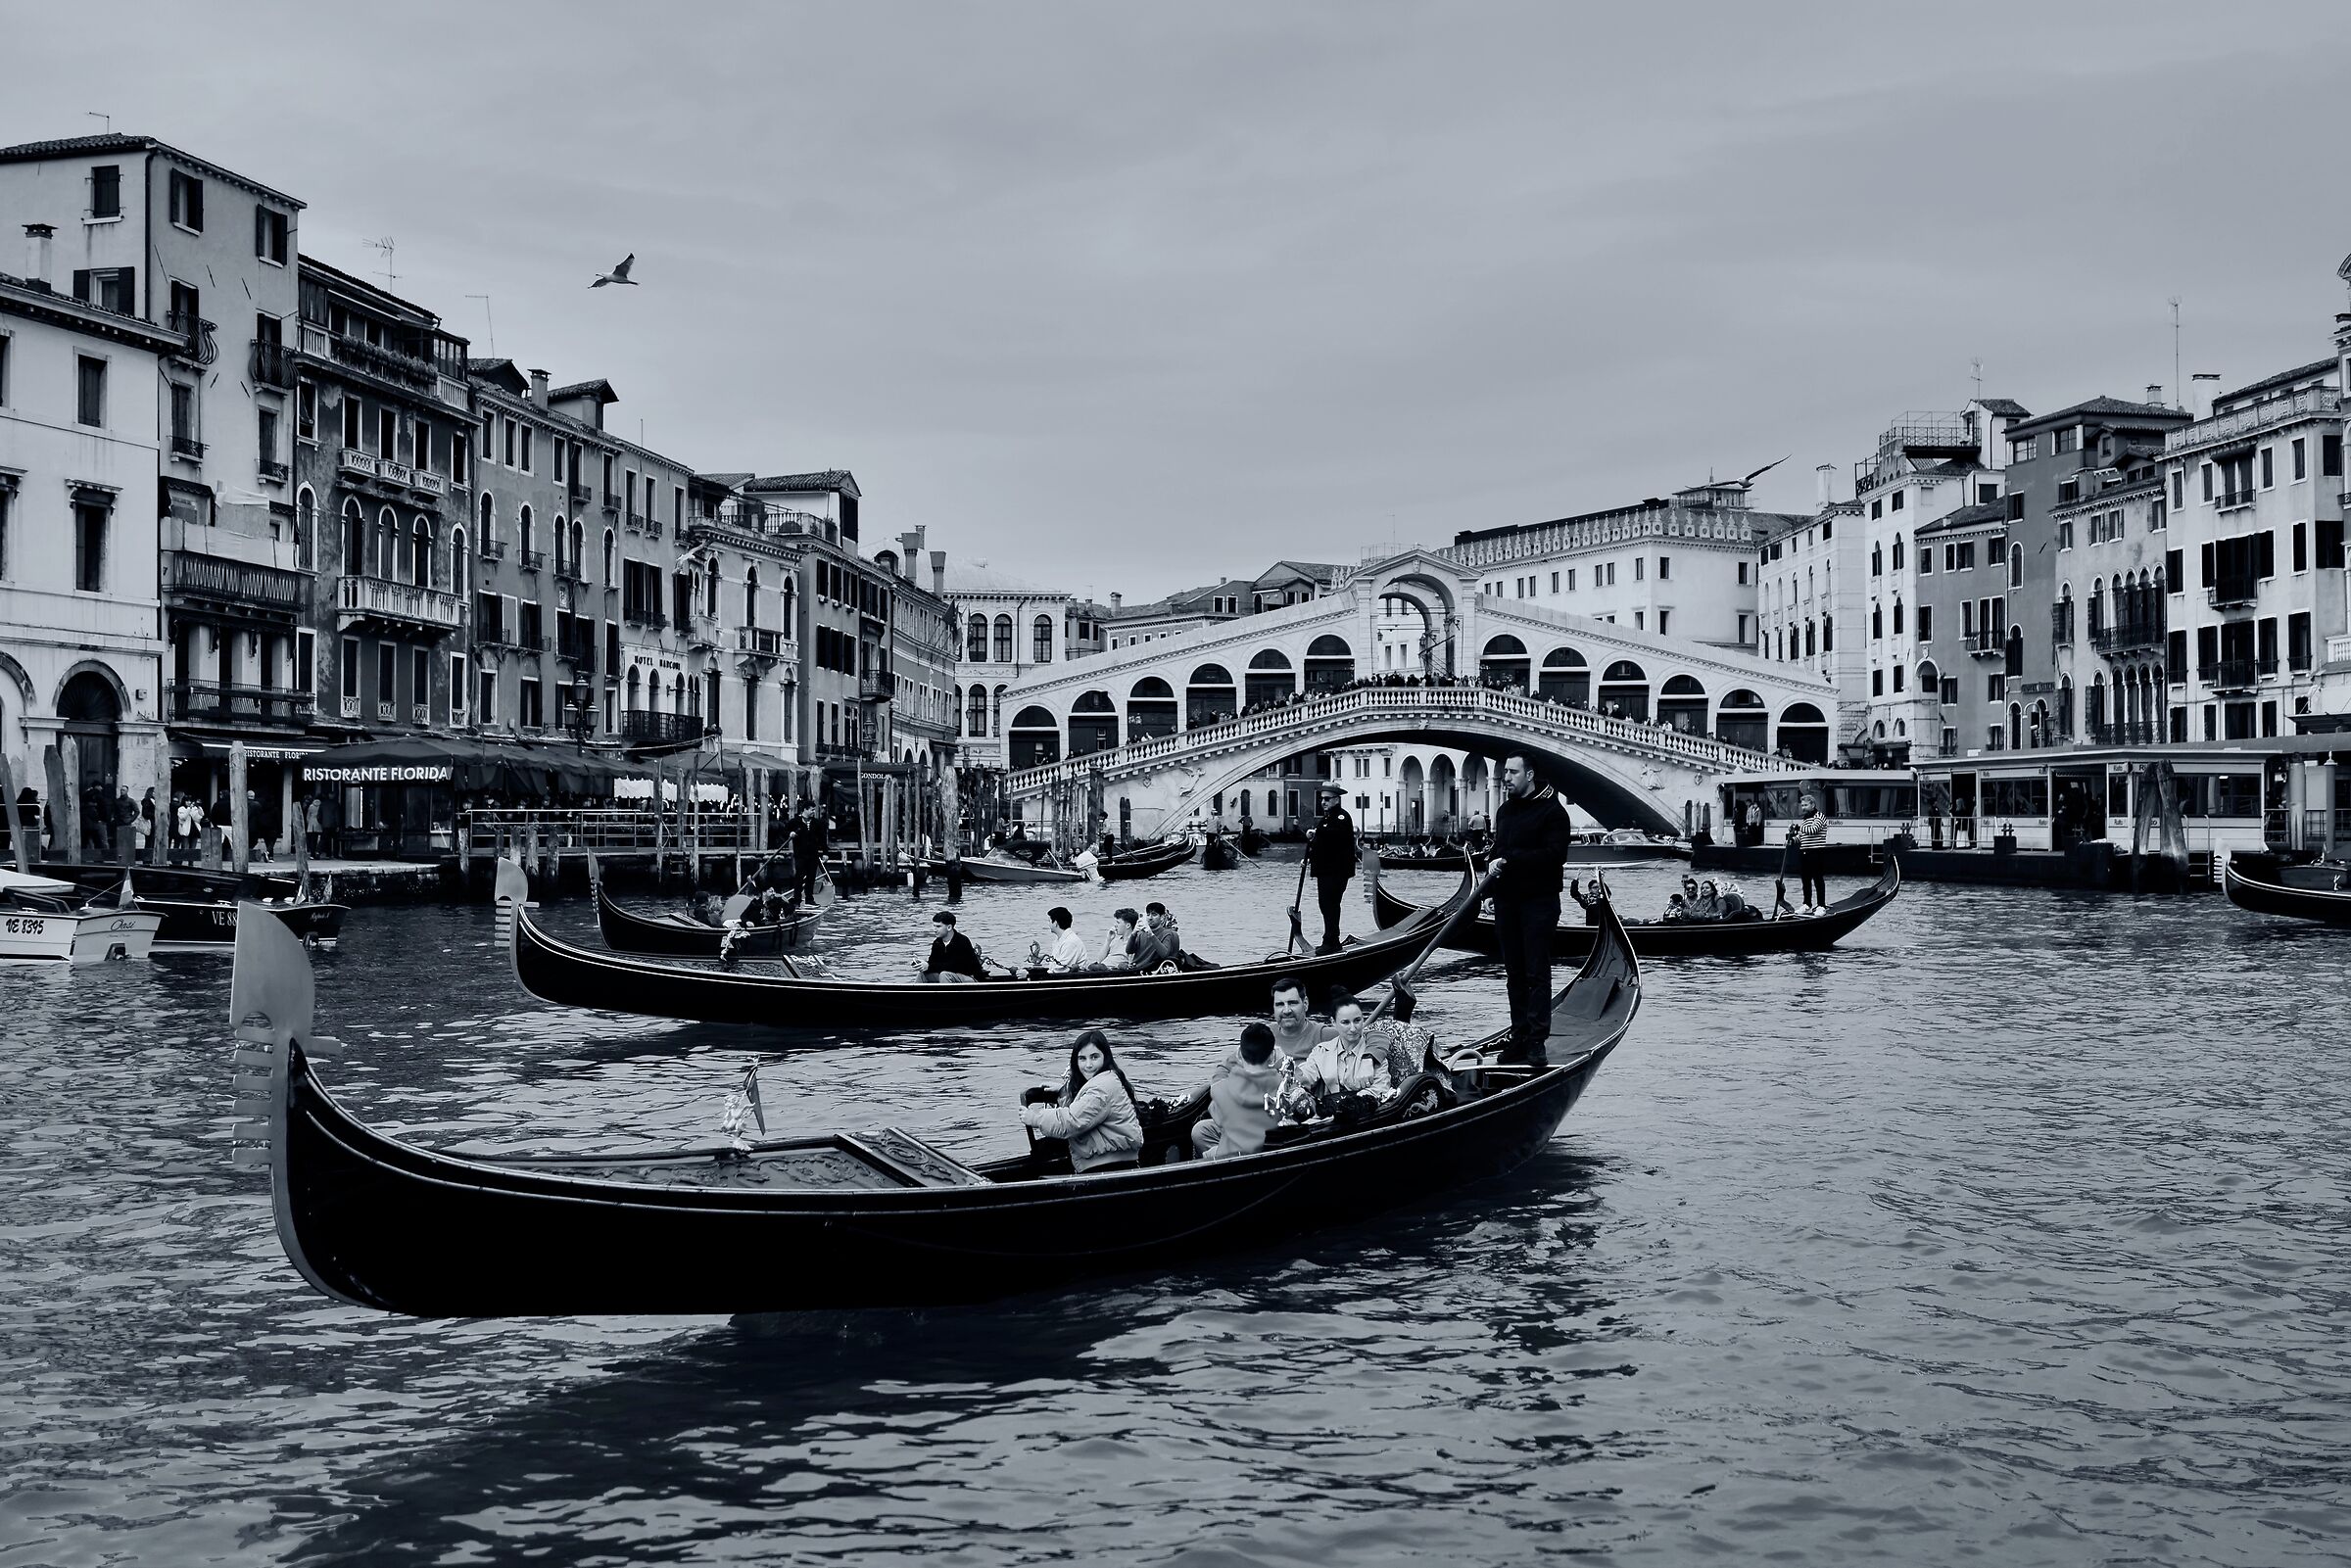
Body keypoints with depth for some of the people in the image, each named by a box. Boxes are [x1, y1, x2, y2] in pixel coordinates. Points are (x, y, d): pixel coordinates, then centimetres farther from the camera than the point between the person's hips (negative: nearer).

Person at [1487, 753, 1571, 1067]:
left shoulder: (1551, 810, -7)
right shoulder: (1505, 811, 18)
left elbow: (1554, 855, -17)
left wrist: (1510, 859, -19)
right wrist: (1493, 867, 1)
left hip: (1538, 901, -7)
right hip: (1507, 901, 7)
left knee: (1537, 972, -7)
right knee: (1515, 972, 8)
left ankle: (1536, 1042, -8)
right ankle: (1519, 1038, 12)